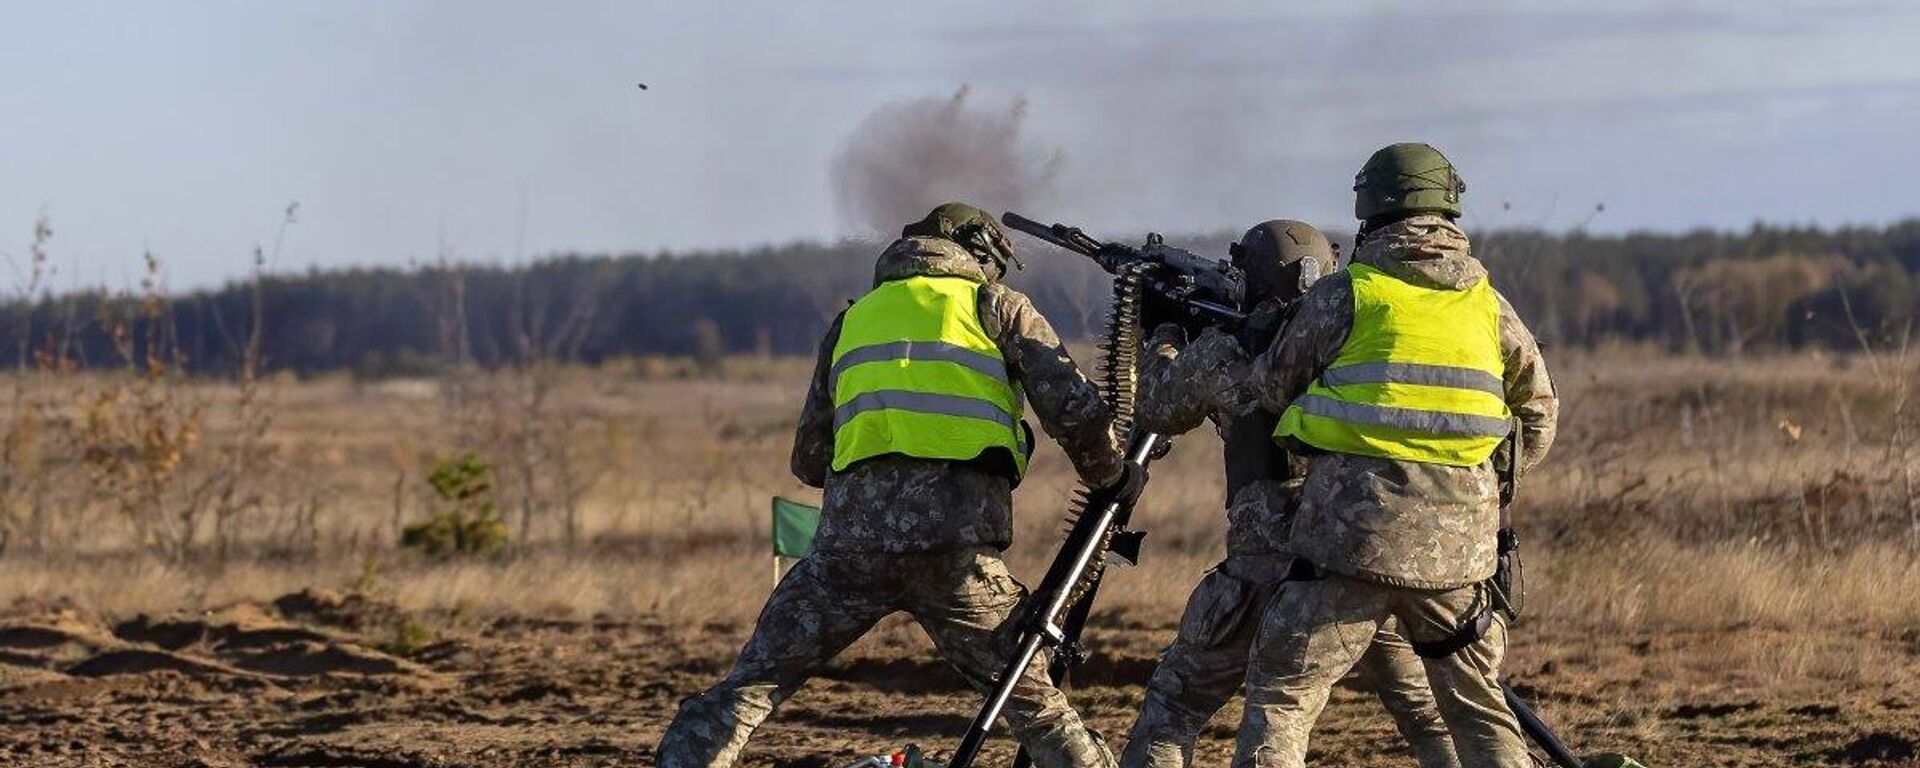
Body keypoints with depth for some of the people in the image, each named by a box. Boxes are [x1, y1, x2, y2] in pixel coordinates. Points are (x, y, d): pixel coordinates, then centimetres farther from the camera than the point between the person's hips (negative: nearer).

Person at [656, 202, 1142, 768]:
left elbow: (809, 461, 26)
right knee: (1035, 705, 13)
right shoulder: (997, 306, 17)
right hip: (958, 549, -2)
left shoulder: (853, 319, 26)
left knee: (751, 686, 8)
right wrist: (1114, 480, 22)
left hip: (849, 535, 2)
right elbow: (1076, 412, 5)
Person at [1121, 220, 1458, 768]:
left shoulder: (1220, 354, 1)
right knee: (1433, 721, 12)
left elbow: (1153, 413, 19)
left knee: (1173, 707, 12)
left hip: (1264, 568, -2)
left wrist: (1165, 341, 39)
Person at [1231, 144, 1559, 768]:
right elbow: (1538, 415, 17)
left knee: (1281, 692, 3)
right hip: (1458, 539, 4)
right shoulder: (1488, 304, 8)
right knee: (1477, 705, 16)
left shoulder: (1343, 296, -2)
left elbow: (1273, 388, 11)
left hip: (1355, 528, -4)